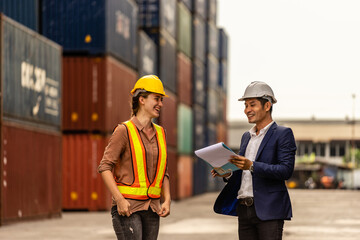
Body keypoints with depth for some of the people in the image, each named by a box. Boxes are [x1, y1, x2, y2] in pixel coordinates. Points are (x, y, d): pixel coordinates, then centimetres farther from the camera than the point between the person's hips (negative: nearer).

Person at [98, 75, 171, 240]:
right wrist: (119, 200, -18)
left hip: (151, 208, 6)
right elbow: (105, 167, -10)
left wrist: (167, 200, 4)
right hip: (127, 207, -6)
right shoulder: (124, 131, -6)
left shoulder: (159, 133, 13)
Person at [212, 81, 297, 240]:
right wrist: (228, 174, 2)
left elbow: (286, 170, -14)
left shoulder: (283, 134, -2)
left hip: (268, 210, -7)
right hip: (244, 209, 7)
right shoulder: (246, 137, 20)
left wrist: (252, 166, -24)